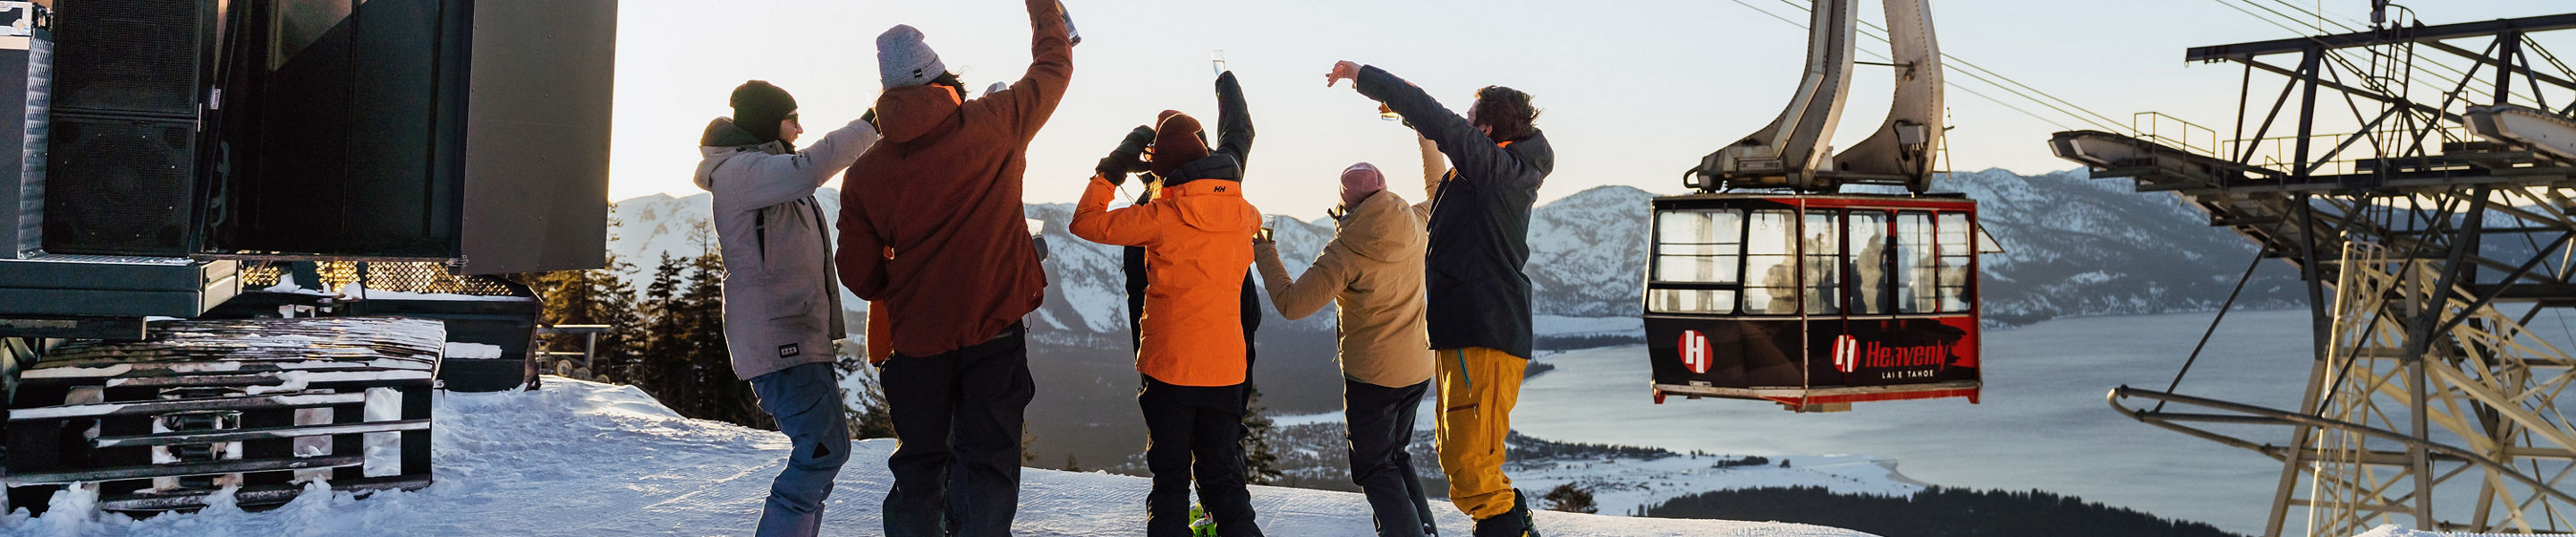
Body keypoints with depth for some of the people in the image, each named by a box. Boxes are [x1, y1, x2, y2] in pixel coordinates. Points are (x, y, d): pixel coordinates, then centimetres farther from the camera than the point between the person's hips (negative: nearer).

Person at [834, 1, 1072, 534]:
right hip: (994, 330, -2)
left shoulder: (865, 174, 0)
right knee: (990, 461, 5)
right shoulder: (994, 123, -6)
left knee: (918, 465, 16)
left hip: (916, 337, 2)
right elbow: (1053, 69, 11)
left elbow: (860, 276, 4)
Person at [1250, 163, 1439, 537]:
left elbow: (1291, 303, -20)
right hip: (1418, 369, 7)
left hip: (1371, 374, -7)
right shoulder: (1414, 226, -4)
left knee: (1374, 468, 4)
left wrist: (1264, 254, -7)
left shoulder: (1346, 252, -21)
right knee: (1395, 456, 24)